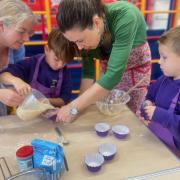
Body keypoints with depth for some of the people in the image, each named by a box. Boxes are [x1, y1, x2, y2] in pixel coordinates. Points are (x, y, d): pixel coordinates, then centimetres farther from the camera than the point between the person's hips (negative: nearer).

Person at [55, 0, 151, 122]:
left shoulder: (125, 16, -39)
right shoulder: (83, 31, -24)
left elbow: (114, 74, -43)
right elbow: (88, 72, -15)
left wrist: (74, 108, -41)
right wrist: (81, 107, -22)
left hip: (136, 65, -3)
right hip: (110, 65, 3)